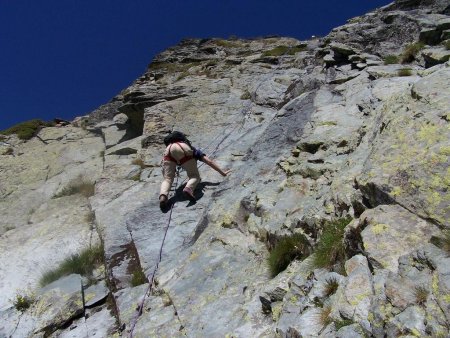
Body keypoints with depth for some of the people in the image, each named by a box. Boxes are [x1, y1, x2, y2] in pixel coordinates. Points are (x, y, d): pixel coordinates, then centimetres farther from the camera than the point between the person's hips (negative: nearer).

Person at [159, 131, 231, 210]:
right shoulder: (195, 151, 38)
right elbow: (209, 161, 29)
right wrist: (222, 172, 32)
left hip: (169, 150, 3)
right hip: (183, 149, -3)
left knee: (167, 179, 3)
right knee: (194, 176, 9)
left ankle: (163, 195, -28)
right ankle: (188, 188, -25)